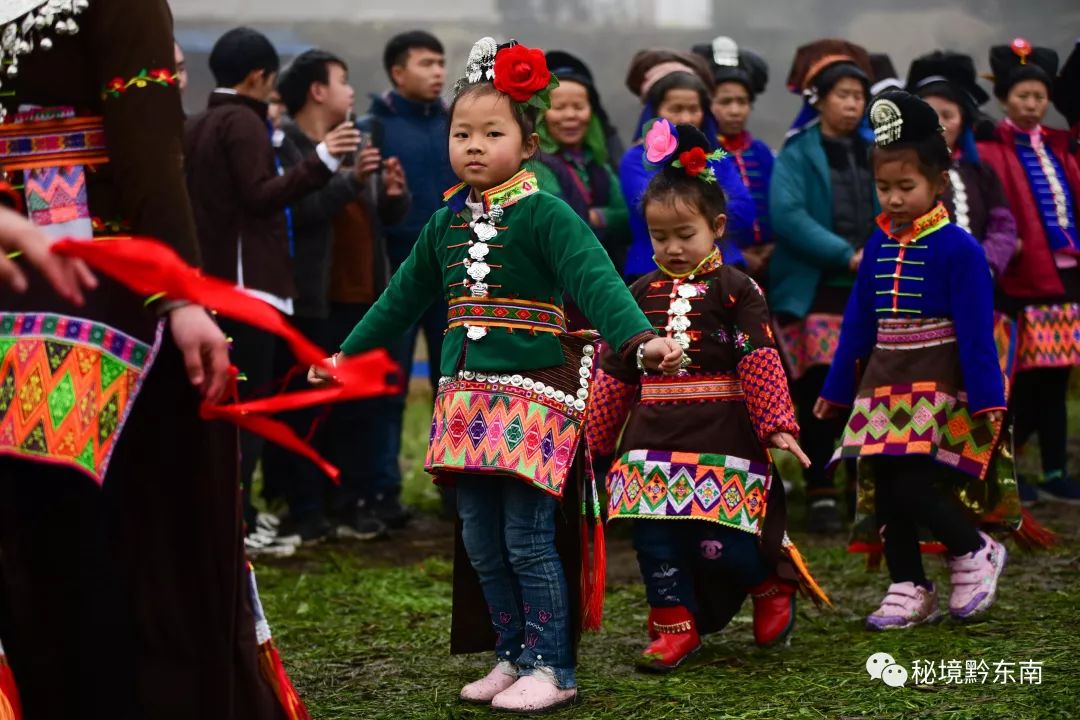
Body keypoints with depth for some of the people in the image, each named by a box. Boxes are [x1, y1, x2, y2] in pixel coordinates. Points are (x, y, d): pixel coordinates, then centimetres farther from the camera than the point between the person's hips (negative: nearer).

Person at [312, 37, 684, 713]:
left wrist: (640, 338, -38)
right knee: (481, 541, 10)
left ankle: (552, 668, 5)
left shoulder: (544, 214, -8)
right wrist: (345, 355, 31)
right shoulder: (445, 224, 11)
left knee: (528, 538, -5)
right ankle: (514, 656, 21)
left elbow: (595, 278, -21)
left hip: (534, 395, -6)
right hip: (467, 396, 7)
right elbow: (401, 298, 24)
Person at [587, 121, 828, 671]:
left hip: (724, 441, -4)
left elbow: (761, 364, -7)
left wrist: (778, 425, -17)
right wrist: (596, 439, 18)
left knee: (720, 544, -9)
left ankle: (772, 581, 21)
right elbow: (616, 374, 16)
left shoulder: (736, 290, -2)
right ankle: (675, 624, 13)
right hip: (653, 441, 4)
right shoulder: (640, 294, 10)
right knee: (655, 538, 0)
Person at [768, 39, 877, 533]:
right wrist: (848, 255, -19)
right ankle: (819, 494, 4)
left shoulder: (872, 153, 14)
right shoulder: (797, 155, -1)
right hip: (814, 292, -4)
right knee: (818, 394, -5)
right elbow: (786, 215, -14)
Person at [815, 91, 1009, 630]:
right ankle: (909, 590, 17)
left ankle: (975, 553, 10)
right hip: (882, 382, 6)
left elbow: (975, 331, -11)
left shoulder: (957, 248, -11)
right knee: (885, 489, 6)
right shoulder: (878, 246, 7)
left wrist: (987, 399, -14)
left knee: (911, 486, -14)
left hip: (936, 383, -6)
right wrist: (836, 390, 16)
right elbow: (857, 323, 14)